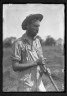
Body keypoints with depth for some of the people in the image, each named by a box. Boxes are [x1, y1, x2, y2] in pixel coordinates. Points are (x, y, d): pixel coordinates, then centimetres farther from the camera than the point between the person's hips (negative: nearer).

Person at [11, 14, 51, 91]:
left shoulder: (37, 41, 10)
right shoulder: (18, 43, -9)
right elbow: (15, 67, -14)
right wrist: (35, 63, -17)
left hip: (39, 83, 5)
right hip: (25, 85, -5)